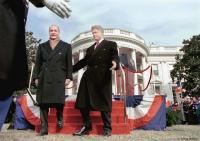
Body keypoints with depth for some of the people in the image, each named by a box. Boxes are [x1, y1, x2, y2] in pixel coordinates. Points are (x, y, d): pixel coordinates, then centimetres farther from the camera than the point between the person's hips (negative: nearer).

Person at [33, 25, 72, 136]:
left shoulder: (66, 46, 11)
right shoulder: (42, 46, 16)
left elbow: (69, 63, 5)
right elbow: (38, 63, 13)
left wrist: (68, 77, -4)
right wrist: (36, 77, 6)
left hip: (59, 78, -2)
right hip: (44, 78, 2)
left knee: (59, 101, -10)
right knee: (43, 102, 0)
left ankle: (60, 117, 23)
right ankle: (44, 127, 8)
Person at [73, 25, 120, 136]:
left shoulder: (111, 44, 9)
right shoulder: (90, 48, 26)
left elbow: (115, 56, -5)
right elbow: (84, 61, 25)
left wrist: (115, 62, -28)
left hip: (103, 77, -6)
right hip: (89, 77, 6)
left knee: (104, 102, -1)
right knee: (83, 102, 4)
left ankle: (107, 128, 12)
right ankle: (87, 126, 17)